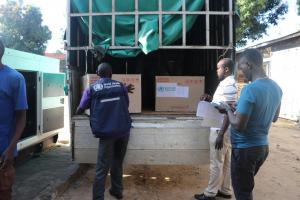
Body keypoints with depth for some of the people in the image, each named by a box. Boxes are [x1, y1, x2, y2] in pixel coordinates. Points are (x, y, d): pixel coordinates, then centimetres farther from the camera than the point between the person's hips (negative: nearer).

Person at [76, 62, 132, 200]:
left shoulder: (92, 89, 4)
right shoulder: (121, 86, 8)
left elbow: (80, 109, 8)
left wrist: (77, 111, 30)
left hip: (106, 132, -2)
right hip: (124, 130, 3)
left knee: (102, 167, 2)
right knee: (117, 162, 20)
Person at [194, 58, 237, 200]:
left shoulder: (228, 85, -19)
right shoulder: (226, 84, 13)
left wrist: (220, 135, -25)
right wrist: (210, 99, 8)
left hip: (220, 130, -10)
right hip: (222, 129, 10)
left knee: (216, 163, 1)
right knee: (226, 162, 16)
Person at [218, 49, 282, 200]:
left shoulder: (250, 89, -24)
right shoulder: (276, 88, 2)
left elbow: (238, 126, -24)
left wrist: (228, 109, -6)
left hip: (245, 149, -8)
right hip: (263, 146, 8)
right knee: (247, 187, 26)